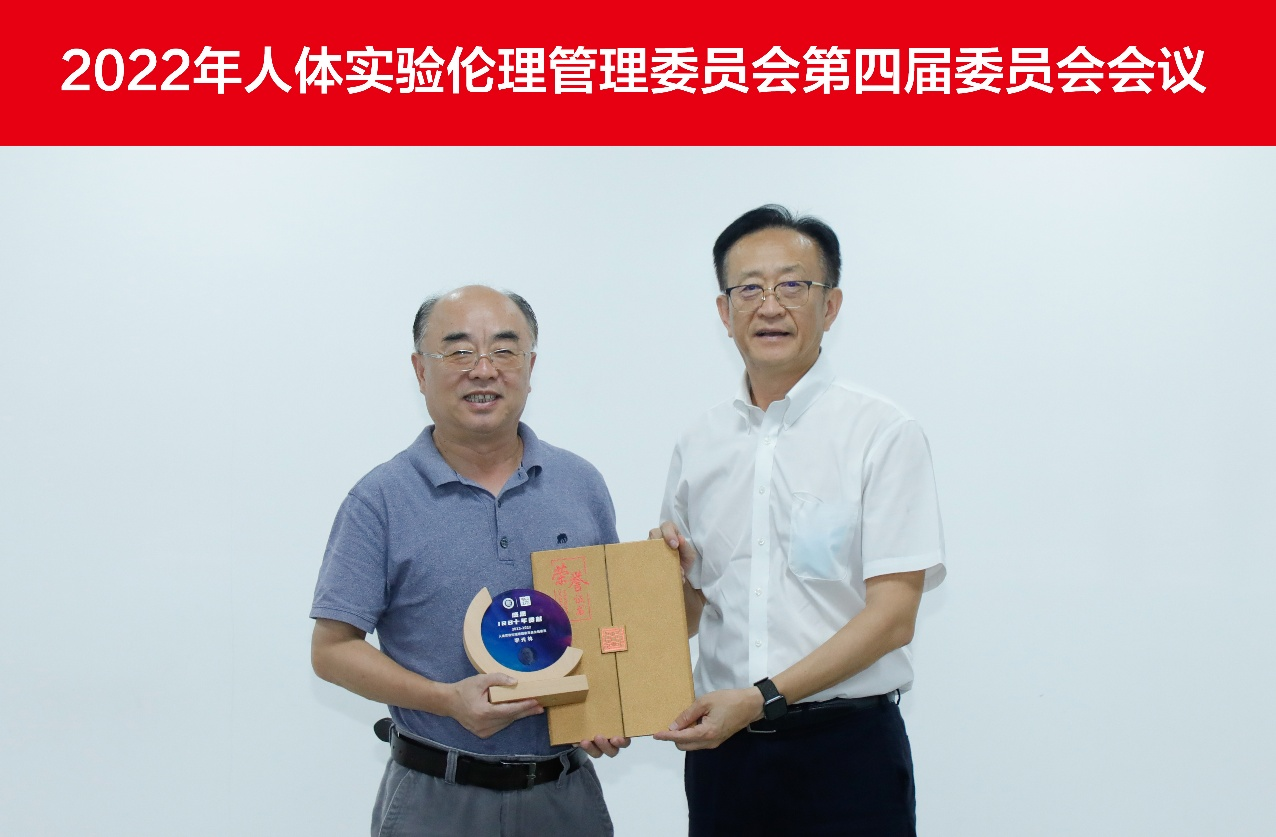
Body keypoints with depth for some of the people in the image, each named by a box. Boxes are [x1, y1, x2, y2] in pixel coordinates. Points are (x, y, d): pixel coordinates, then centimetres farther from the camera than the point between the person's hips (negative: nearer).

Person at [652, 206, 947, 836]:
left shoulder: (883, 434, -5)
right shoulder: (698, 446, 9)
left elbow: (892, 614, -11)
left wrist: (761, 697, -17)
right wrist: (674, 566, -6)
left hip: (845, 748, -4)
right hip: (722, 745, 4)